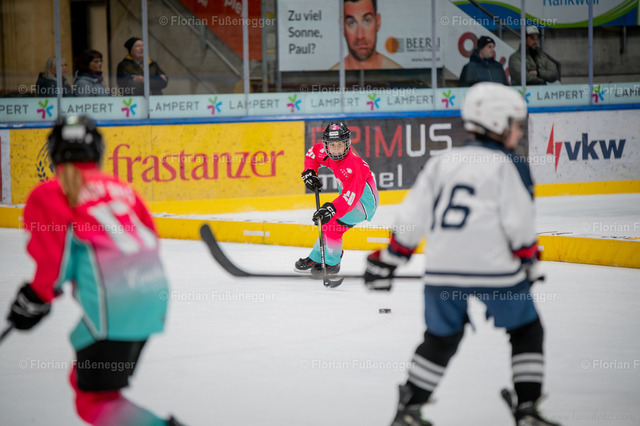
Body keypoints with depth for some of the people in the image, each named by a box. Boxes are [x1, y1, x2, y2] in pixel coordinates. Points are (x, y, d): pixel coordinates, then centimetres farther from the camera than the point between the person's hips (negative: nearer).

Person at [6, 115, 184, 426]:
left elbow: (55, 252, -10)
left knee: (94, 401, -4)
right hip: (153, 297, 8)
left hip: (111, 305, -8)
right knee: (84, 379, 23)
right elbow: (149, 237, 20)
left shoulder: (48, 195, 2)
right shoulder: (119, 187, 21)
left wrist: (36, 298, 1)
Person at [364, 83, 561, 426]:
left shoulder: (441, 163, 14)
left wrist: (387, 261, 18)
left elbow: (412, 218, 12)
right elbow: (519, 223, -8)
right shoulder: (509, 166, -1)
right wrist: (528, 262, 5)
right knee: (526, 330, 13)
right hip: (493, 268, -4)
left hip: (442, 269, 5)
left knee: (441, 337, 20)